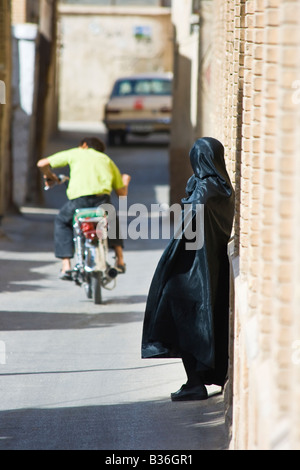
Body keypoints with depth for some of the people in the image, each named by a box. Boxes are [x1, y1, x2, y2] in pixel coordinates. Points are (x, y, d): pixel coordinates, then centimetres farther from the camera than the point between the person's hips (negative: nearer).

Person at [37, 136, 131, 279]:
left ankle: (66, 266, 17)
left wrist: (49, 176, 43)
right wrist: (125, 181, 51)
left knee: (61, 222, 29)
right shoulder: (107, 159, 30)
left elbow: (42, 163, 21)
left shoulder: (75, 153, 24)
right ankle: (120, 261, 28)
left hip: (78, 197, -2)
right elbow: (122, 193, 28)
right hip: (102, 200, 2)